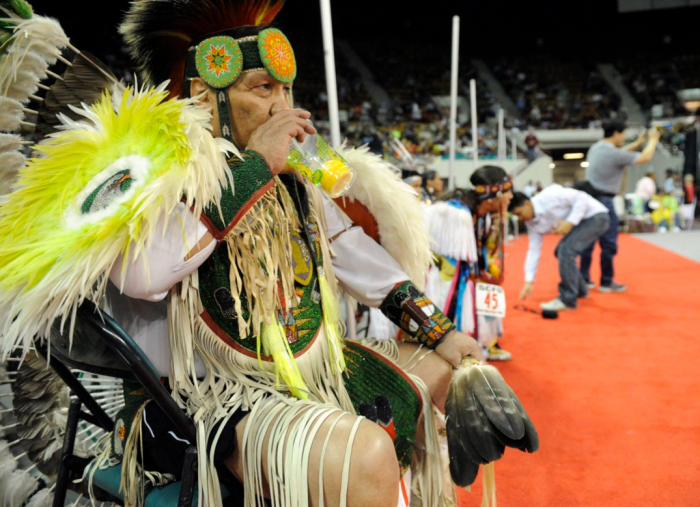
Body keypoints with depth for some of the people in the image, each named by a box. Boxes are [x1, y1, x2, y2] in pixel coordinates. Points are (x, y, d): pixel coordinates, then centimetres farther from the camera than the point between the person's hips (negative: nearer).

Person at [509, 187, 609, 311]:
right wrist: (529, 281, -2)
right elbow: (533, 250, 1)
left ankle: (567, 300, -17)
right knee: (560, 252, 15)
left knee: (566, 249, -23)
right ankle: (580, 290, 34)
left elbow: (581, 198, -22)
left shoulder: (548, 196, -25)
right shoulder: (532, 223, 0)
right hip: (583, 221, 9)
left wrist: (570, 222, -29)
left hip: (596, 215, -9)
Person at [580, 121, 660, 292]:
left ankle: (584, 278, 17)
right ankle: (606, 282, 7)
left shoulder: (595, 148, 10)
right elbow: (645, 157, -3)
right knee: (609, 243, 0)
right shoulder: (614, 154, -15)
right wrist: (653, 140, 13)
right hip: (603, 201, -9)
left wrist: (638, 142, 28)